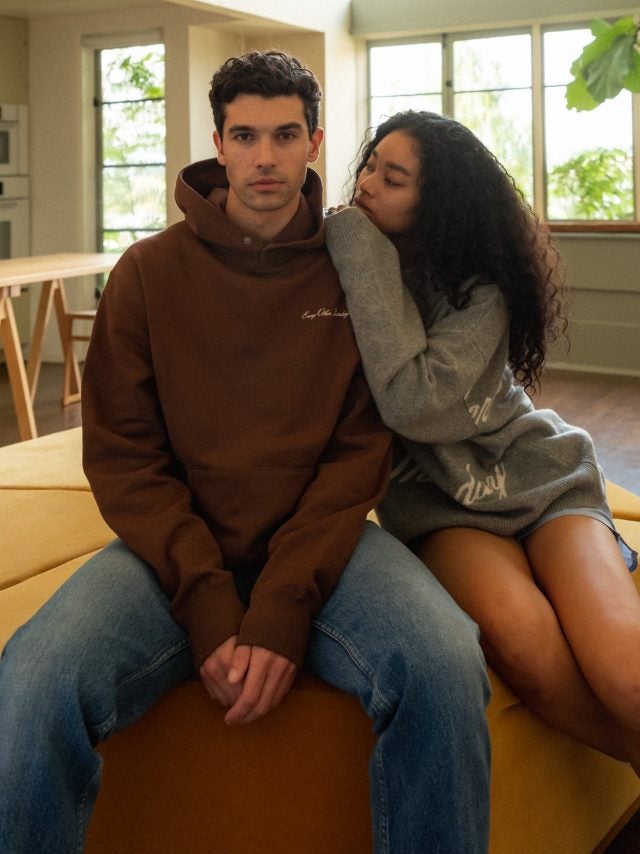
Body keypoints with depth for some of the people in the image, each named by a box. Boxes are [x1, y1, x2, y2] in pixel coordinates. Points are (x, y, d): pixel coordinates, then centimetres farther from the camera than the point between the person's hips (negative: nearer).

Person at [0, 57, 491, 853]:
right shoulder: (148, 272, 2)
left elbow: (360, 450, -3)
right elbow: (122, 457, -2)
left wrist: (285, 608, -17)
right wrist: (209, 605, -15)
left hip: (321, 542, 0)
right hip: (177, 544, 0)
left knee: (445, 665, -30)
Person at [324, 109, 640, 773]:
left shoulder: (481, 287, -9)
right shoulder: (346, 260, 2)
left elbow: (415, 404, -27)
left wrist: (364, 261, -22)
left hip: (535, 478, -1)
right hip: (435, 499, 1)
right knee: (521, 638, -34)